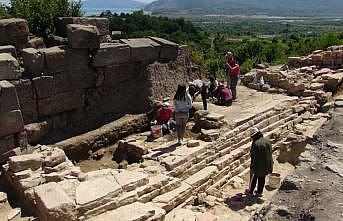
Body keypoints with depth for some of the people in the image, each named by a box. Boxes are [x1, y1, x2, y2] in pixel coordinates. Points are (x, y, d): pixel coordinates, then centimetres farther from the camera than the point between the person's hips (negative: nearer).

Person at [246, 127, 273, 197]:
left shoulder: (255, 143, -24)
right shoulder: (267, 141, -2)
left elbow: (253, 157, -22)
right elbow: (270, 153, 8)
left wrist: (252, 168, -13)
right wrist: (270, 165, 19)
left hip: (258, 165, -6)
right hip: (266, 165, 6)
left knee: (253, 178, 14)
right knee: (262, 178, 20)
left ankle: (250, 191, 29)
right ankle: (259, 192, 31)